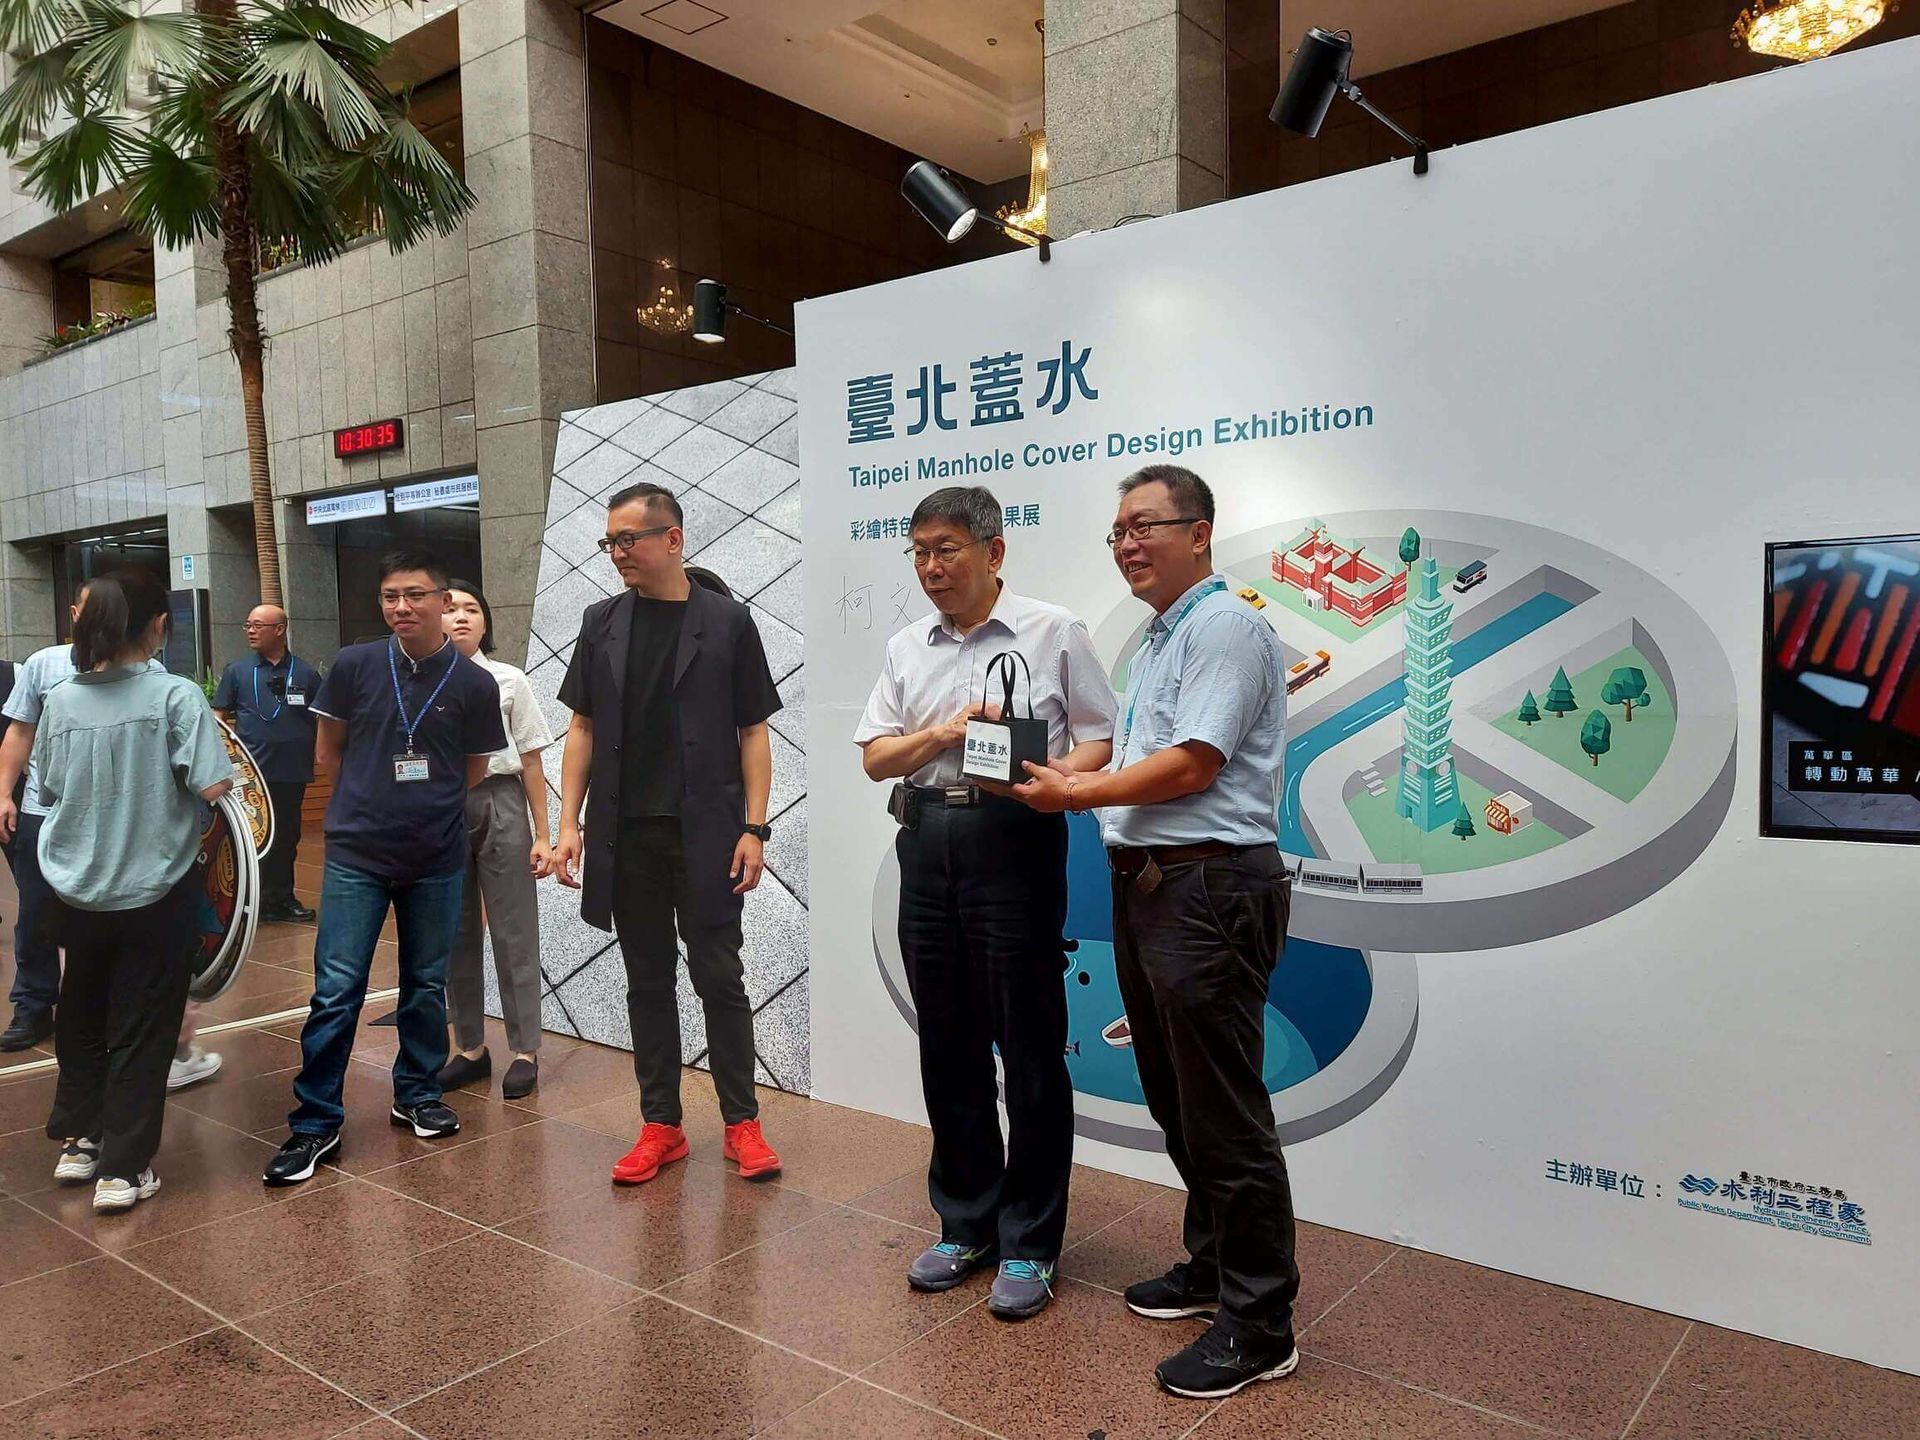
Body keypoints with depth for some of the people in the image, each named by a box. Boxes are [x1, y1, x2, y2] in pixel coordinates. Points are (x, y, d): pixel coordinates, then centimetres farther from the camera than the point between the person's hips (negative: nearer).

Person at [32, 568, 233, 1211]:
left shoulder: (59, 701, -1)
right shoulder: (175, 696, -15)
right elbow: (212, 786, -22)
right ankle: (123, 1169, 13)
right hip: (151, 893, -4)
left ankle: (77, 1140, 35)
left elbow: (48, 791, 9)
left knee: (81, 1015, 23)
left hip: (76, 893, 5)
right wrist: (210, 732, -3)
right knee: (142, 1030, 7)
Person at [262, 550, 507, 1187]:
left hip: (436, 860, 1)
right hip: (356, 855, -1)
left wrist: (425, 806, 10)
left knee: (426, 986, 13)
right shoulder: (355, 665, -3)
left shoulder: (473, 684, -4)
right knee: (336, 991, -1)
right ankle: (315, 1123, 11)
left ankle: (417, 1094, 32)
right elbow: (327, 752, 8)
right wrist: (370, 800, 7)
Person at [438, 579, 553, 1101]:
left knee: (513, 933, 2)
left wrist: (542, 834, -1)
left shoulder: (508, 681, 0)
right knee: (456, 934, 11)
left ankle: (525, 1052, 12)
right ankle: (471, 1048, 24)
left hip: (499, 806, -2)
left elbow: (531, 762, 2)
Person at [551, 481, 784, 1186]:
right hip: (626, 834, 3)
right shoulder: (601, 623, 9)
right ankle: (661, 1125, 21)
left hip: (706, 832, -3)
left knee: (719, 977, 2)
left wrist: (754, 828, -8)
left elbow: (753, 732, -1)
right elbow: (582, 729, 10)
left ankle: (741, 1122, 15)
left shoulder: (726, 621, -1)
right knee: (648, 981, 10)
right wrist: (569, 824, 2)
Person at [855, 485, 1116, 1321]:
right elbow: (874, 757, 12)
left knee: (1030, 1050, 0)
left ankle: (1029, 1244, 14)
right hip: (926, 844, 5)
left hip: (1014, 841, -5)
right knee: (948, 1047, 12)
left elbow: (1101, 737, -2)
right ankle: (966, 1225, 27)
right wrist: (943, 732, -6)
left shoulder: (1052, 633, 0)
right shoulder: (907, 649, 15)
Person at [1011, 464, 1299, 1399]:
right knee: (1176, 1103, 19)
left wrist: (1077, 792, -9)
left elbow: (1191, 765, -19)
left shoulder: (1225, 627, -12)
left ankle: (1260, 1327, 10)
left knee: (1224, 1115, -3)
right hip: (1145, 884, 10)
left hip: (1210, 889, -10)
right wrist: (1064, 783, 7)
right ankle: (1212, 1267, 35)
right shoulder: (1156, 639, 19)